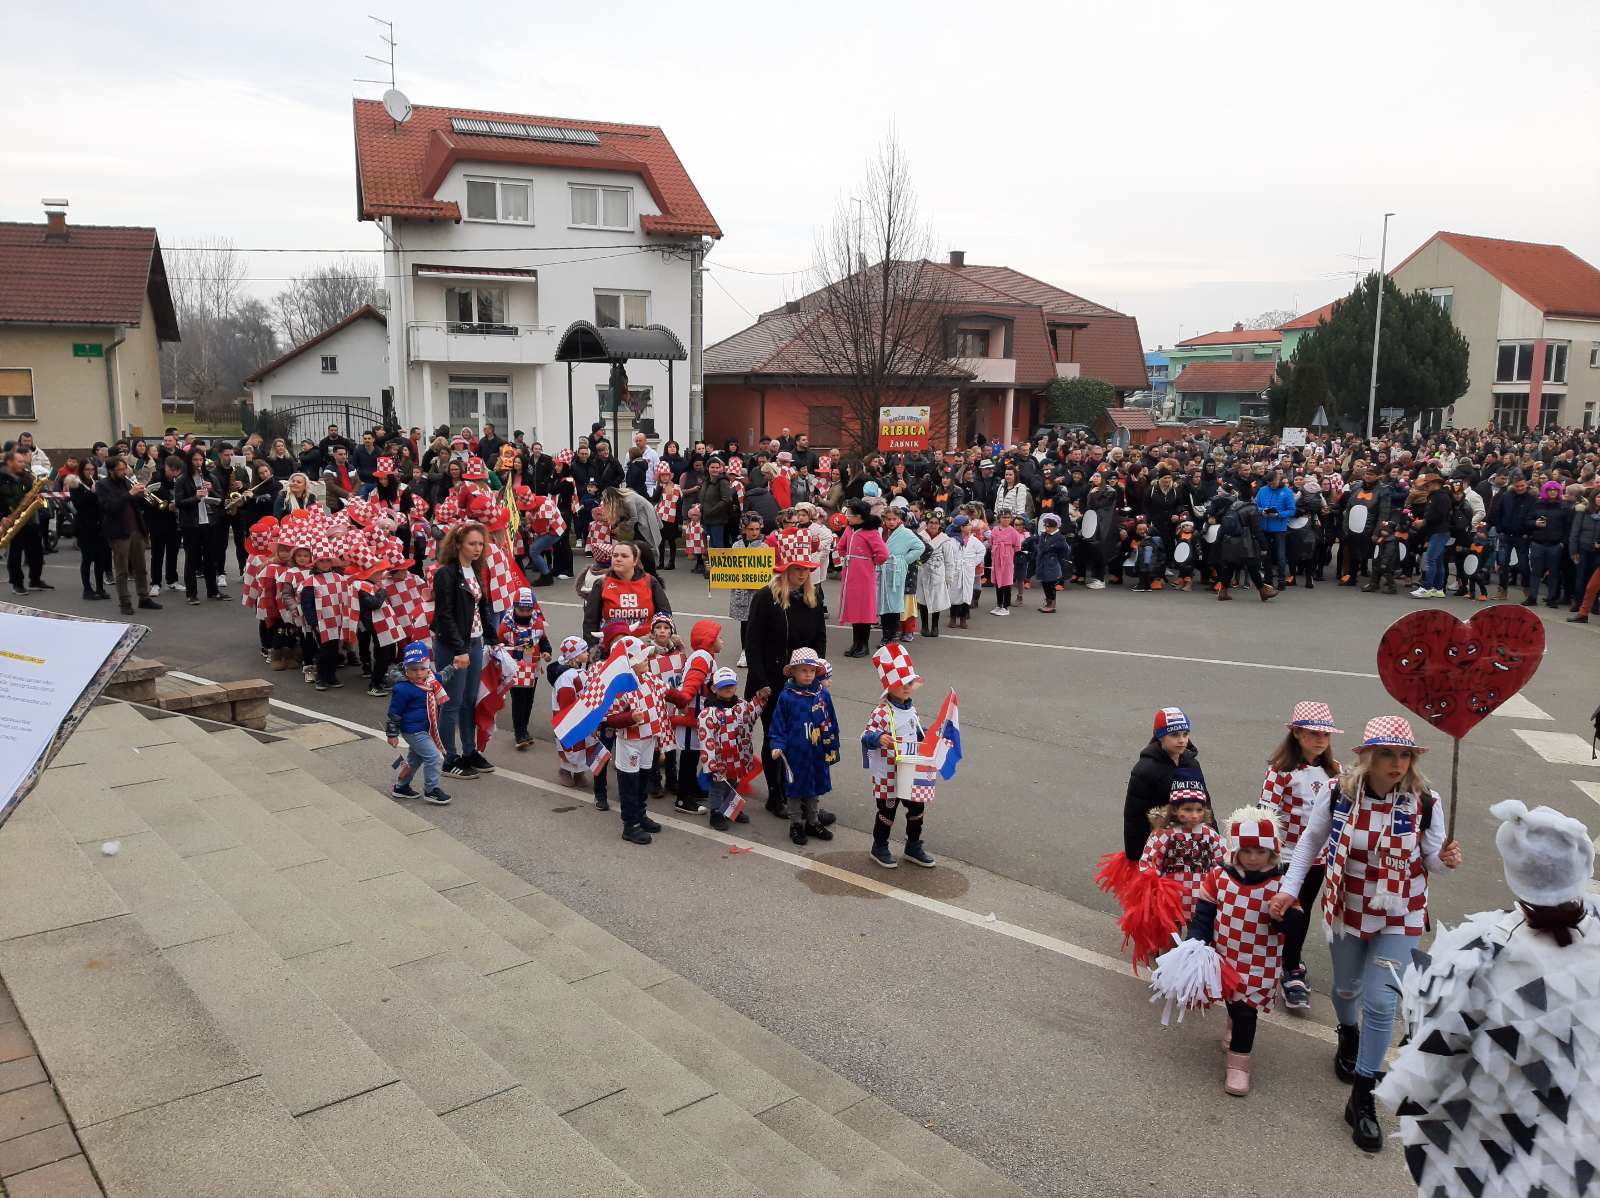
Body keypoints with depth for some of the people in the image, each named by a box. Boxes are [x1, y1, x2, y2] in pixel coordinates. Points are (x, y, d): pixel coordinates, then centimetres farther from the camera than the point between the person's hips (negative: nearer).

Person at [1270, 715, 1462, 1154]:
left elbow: (1431, 856, -6)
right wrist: (1289, 887, -6)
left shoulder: (1424, 802, -17)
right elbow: (1311, 841, 0)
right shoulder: (1338, 795, -16)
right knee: (1346, 989, 21)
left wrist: (1445, 858, -30)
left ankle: (1361, 1099, 10)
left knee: (1380, 1002, -4)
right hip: (1348, 908, 1)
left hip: (1400, 916, -1)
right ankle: (1348, 1036, 57)